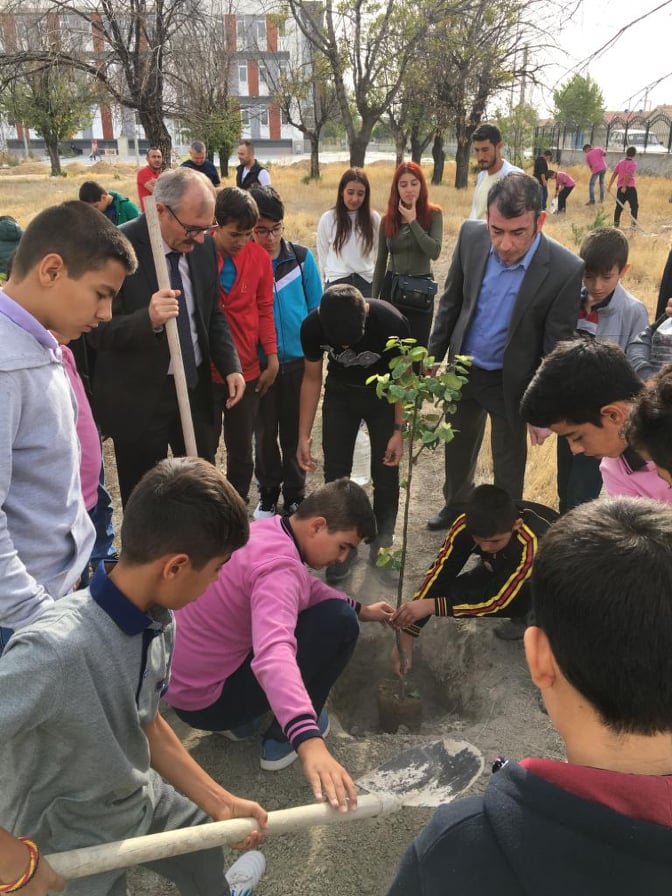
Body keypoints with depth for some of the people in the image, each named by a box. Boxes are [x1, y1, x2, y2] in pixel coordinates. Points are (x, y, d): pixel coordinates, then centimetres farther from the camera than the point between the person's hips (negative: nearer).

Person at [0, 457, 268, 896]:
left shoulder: (160, 620, -14)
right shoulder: (54, 649, -40)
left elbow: (147, 725, 0)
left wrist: (222, 802, 1)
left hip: (144, 799, 7)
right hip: (71, 845, -6)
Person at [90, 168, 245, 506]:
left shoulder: (204, 245, 0)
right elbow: (99, 330, -18)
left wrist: (230, 366, -2)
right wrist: (148, 319, -37)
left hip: (195, 388, 5)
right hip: (138, 398, -5)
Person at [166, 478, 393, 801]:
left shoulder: (266, 529, 0)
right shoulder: (279, 567, -29)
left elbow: (308, 586, 19)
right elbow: (273, 654, -47)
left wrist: (361, 610, 15)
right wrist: (309, 742, -57)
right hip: (205, 702, -9)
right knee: (338, 621, -13)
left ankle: (244, 719, 18)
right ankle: (281, 740, 4)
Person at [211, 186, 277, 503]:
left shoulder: (259, 256, -2)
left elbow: (265, 310, 5)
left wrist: (272, 358, 2)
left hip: (247, 371, 2)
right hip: (204, 371, -2)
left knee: (241, 450, 13)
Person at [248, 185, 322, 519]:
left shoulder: (301, 257, -5)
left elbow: (315, 308, 2)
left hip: (298, 361, 0)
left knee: (295, 431, 12)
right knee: (265, 432, 12)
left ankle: (295, 494, 29)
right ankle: (268, 494, 30)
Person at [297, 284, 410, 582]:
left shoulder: (391, 323, -34)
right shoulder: (312, 326, -27)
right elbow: (312, 378, -10)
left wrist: (399, 431, -19)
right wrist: (304, 436, -9)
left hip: (383, 396, -2)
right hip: (340, 395, 2)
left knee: (385, 475, 2)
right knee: (335, 474, 0)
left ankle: (382, 542, 23)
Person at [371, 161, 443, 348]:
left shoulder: (433, 214, -4)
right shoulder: (387, 219, 4)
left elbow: (434, 252, -18)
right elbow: (381, 262, 10)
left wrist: (413, 221, -14)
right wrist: (373, 299, 10)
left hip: (420, 290, -2)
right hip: (391, 288, 3)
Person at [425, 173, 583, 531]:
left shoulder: (566, 270, -25)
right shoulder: (471, 236, -14)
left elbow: (556, 347, -15)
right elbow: (451, 301, 1)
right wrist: (434, 355, 4)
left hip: (511, 382, -4)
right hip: (463, 368, 4)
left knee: (508, 465, 14)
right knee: (457, 447, 25)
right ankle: (455, 505, 51)